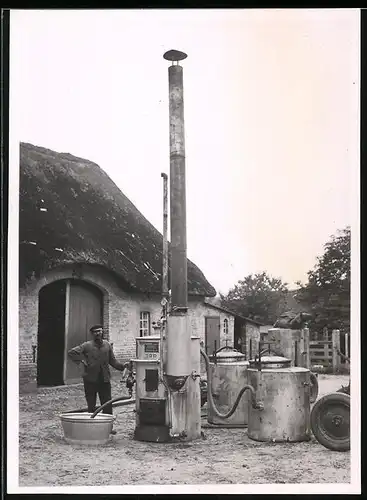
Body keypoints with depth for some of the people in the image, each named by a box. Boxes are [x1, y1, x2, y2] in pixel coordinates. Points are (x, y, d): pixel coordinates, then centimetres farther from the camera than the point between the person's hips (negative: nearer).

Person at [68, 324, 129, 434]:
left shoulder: (107, 345, 9)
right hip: (90, 380, -2)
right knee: (91, 405, 6)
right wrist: (81, 360, -9)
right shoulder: (86, 346, -1)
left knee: (107, 405, 2)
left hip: (105, 379, 2)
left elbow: (113, 361, 10)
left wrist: (122, 365, -5)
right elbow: (71, 353, 0)